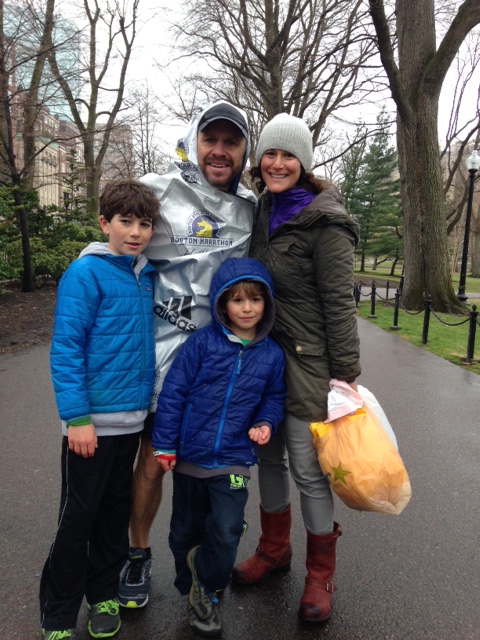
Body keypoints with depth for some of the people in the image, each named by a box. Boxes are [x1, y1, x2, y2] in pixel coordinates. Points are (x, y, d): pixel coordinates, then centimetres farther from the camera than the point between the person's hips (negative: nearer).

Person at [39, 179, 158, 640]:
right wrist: (77, 416, -19)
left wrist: (148, 399, 9)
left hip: (132, 417, 6)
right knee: (78, 515, 7)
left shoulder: (147, 275, 6)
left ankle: (103, 594, 37)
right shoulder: (86, 272, -12)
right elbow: (65, 347, -16)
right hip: (92, 420, -6)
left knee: (115, 510, 18)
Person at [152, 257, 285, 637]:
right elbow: (173, 391, -8)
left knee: (226, 534, -5)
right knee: (186, 530, 18)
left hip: (233, 460, 0)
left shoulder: (271, 354, -3)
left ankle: (205, 586, 28)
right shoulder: (202, 342, -11)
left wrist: (266, 423, -8)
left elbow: (274, 397, 12)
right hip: (189, 455, 0)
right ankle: (193, 588, 46)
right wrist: (165, 445, -7)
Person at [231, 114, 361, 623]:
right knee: (268, 456, 17)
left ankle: (320, 576, 24)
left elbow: (339, 303, -15)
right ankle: (274, 550, 38)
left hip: (307, 362, -7)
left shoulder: (323, 221, -13)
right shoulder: (261, 211, 10)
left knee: (308, 469, 2)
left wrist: (345, 373, -15)